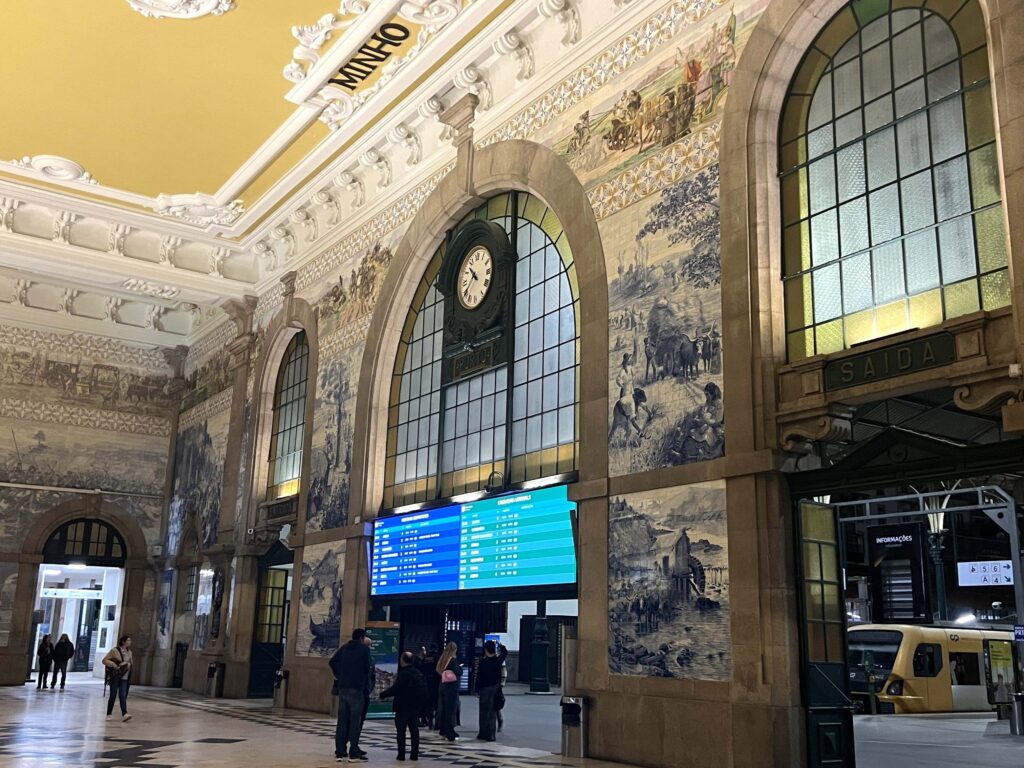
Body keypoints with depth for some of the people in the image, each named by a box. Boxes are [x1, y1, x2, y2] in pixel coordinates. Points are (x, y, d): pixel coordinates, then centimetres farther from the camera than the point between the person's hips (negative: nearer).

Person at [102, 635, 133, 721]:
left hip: (124, 678, 4)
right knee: (113, 695, 0)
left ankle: (124, 715, -18)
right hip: (115, 677, -4)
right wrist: (113, 665, -18)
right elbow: (105, 660, -5)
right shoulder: (114, 650, -5)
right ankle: (108, 714, 15)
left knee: (123, 696, -6)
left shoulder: (129, 652, 12)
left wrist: (127, 664, -3)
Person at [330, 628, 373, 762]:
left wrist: (339, 676, 16)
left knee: (342, 720, 8)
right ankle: (353, 753, -2)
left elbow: (333, 661, 8)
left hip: (342, 687, 5)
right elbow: (369, 667, -9)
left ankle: (339, 752, 10)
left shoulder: (344, 648, 13)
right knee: (355, 720, -2)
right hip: (357, 687, -5)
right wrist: (366, 678, 10)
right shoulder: (364, 649, -2)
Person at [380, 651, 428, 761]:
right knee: (414, 730, 8)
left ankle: (401, 754, 1)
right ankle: (414, 754, 8)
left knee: (401, 730, 2)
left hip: (403, 707, -6)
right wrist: (422, 705, 16)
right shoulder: (419, 673, 8)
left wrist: (382, 694, -8)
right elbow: (424, 689, 10)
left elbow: (395, 689, -20)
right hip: (416, 707, 6)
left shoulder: (403, 674, -15)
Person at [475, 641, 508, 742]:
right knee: (493, 712, 6)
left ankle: (483, 734, 13)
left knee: (483, 712, 8)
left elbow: (479, 677, -8)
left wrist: (477, 690, -1)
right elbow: (505, 652, 18)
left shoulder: (483, 662, -11)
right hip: (495, 688, 2)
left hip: (484, 689, -2)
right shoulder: (498, 660, -3)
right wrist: (499, 645, 25)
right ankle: (491, 735, 4)